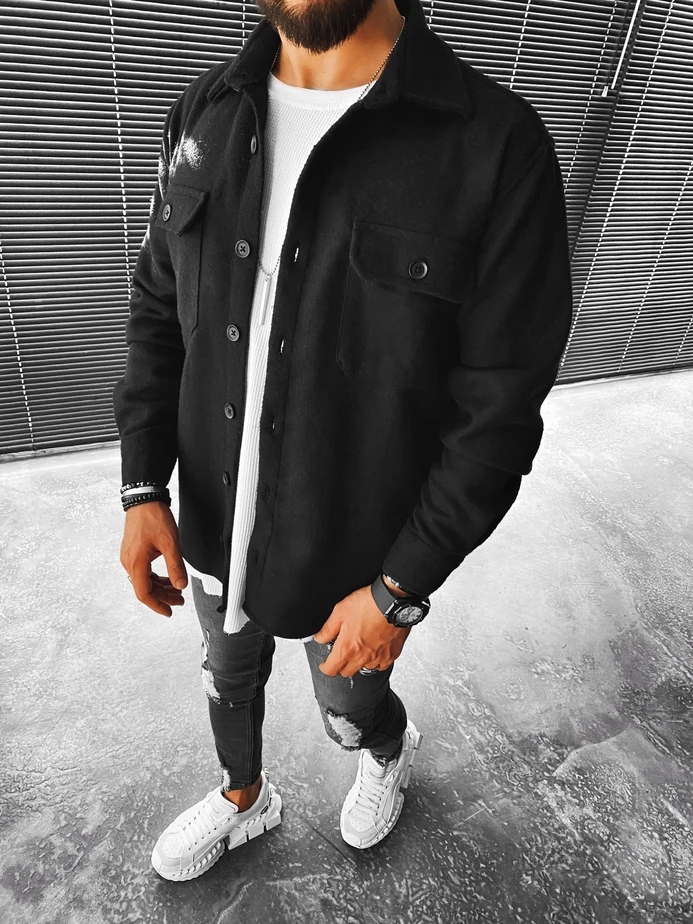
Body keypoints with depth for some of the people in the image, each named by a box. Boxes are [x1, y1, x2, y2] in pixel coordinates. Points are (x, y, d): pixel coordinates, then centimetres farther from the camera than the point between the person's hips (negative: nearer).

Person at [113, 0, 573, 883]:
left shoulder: (502, 146, -22)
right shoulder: (205, 114, -5)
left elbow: (498, 412, -19)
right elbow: (159, 313, 1)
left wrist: (399, 592, -16)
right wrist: (144, 488, -8)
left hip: (354, 558, -4)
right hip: (214, 530, 5)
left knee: (352, 715, 24)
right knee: (229, 680, 29)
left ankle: (394, 751, 65)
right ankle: (244, 799, 65)